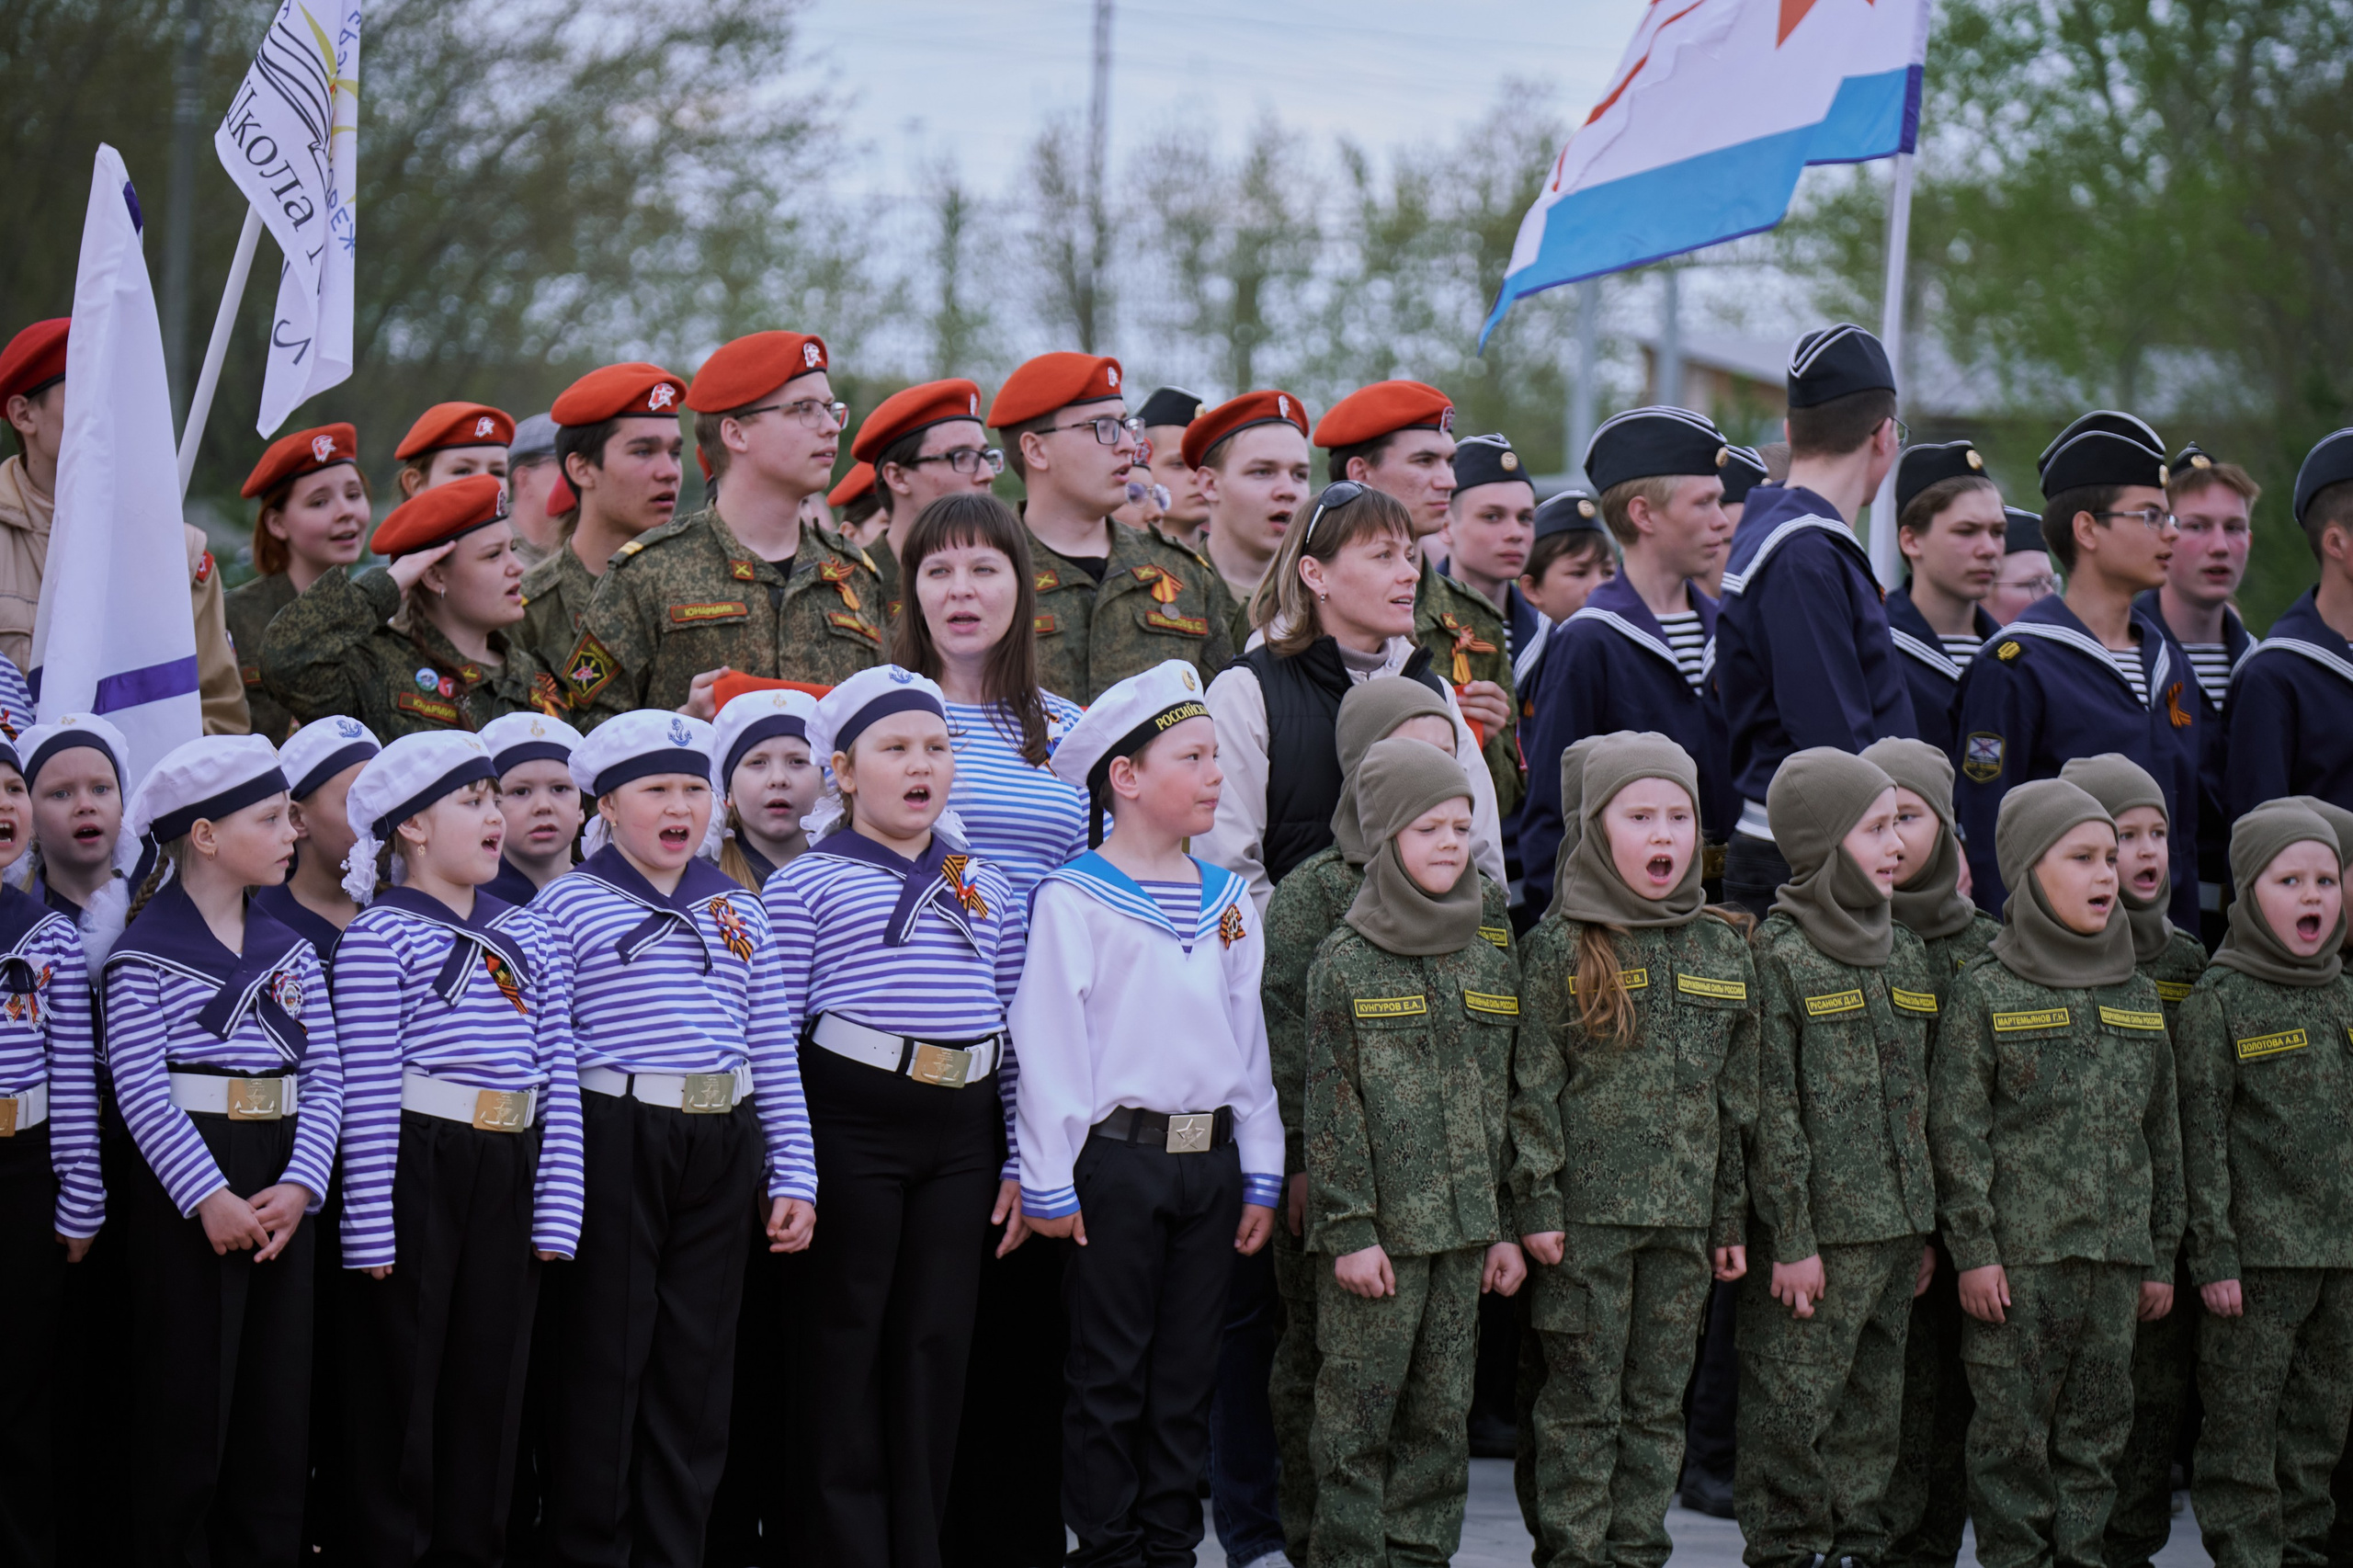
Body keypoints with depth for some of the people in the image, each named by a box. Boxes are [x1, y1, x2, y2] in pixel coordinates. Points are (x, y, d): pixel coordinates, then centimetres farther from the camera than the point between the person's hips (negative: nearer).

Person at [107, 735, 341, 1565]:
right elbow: (141, 1089, -15)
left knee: (278, 1402, 8)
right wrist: (209, 1198, -21)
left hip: (280, 1190, 6)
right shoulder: (145, 954, -7)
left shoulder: (289, 949, 10)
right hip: (183, 1189, -6)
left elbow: (325, 1075, 4)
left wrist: (299, 1186, -10)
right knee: (188, 1402, -1)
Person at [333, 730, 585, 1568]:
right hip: (414, 1169, -6)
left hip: (509, 1175, 6)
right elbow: (367, 1092, -10)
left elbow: (559, 1082, 10)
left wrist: (557, 1209, 3)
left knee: (492, 1375, 10)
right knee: (401, 1380, 1)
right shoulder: (379, 936, -5)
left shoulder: (527, 936, 13)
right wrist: (371, 1226, -14)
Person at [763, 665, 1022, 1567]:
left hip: (961, 1130, 4)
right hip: (849, 1127, -4)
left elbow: (1015, 1030, 15)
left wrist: (1022, 1161, 9)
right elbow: (772, 1035, -3)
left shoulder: (986, 889, 14)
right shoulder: (805, 885, 0)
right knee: (844, 1341, 0)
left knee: (937, 1342, 7)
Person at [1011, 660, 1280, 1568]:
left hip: (1210, 1160, 5)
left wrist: (1260, 1174, 12)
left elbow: (1248, 1040, 15)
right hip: (1116, 1159, -5)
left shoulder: (1226, 902, 12)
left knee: (1187, 1373, 9)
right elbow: (1048, 1044, -8)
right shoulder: (1073, 900, -7)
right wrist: (1048, 1183, -10)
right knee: (1109, 1373, 1)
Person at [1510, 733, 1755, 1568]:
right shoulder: (1562, 946, -3)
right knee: (1582, 1401, 0)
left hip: (1684, 1217, 4)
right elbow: (1534, 1086, -5)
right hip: (1587, 1212, -4)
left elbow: (1739, 1096, 12)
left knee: (1659, 1403, 8)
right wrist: (1537, 1202, -11)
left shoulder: (1725, 948, 9)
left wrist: (1732, 1218, 10)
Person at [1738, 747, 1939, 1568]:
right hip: (1817, 1229, -7)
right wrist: (1792, 1239, -14)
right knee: (1793, 1409, -4)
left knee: (1873, 1408, 11)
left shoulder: (1907, 954, 13)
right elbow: (1772, 1112, -11)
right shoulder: (1777, 954, -8)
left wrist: (1925, 1227, 15)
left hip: (1895, 1227, 7)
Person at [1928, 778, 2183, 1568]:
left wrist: (2161, 1258, 14)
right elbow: (1958, 1132, -5)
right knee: (2014, 1430, -3)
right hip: (2018, 1257, -5)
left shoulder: (2139, 997, 13)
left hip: (2117, 1258, 5)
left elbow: (2162, 1135, 16)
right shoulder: (1985, 992, -2)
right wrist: (1973, 1250, -12)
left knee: (2097, 1429, 8)